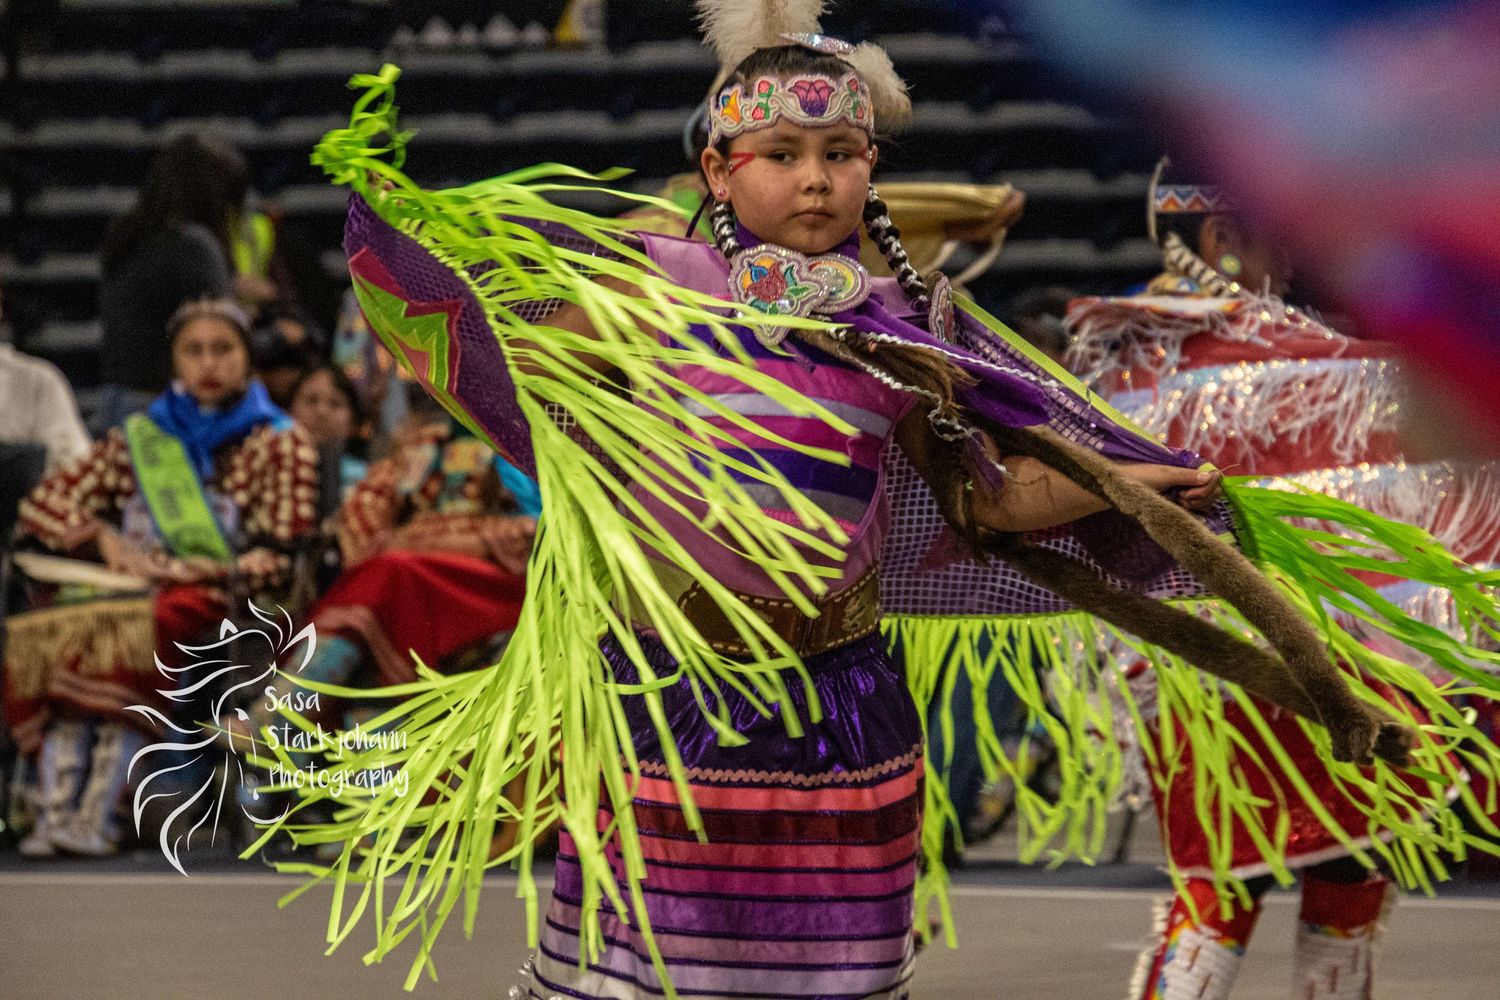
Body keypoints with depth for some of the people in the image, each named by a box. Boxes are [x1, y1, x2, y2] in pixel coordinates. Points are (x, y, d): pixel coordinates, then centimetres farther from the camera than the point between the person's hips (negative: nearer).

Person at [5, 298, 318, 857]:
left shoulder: (278, 444, 13)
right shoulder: (139, 440, 23)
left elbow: (275, 559, 1)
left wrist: (169, 569, -8)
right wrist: (103, 538, -2)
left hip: (215, 601, -3)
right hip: (133, 592, 3)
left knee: (131, 630, -38)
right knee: (45, 633, -31)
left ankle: (98, 815, -44)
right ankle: (58, 808, -40)